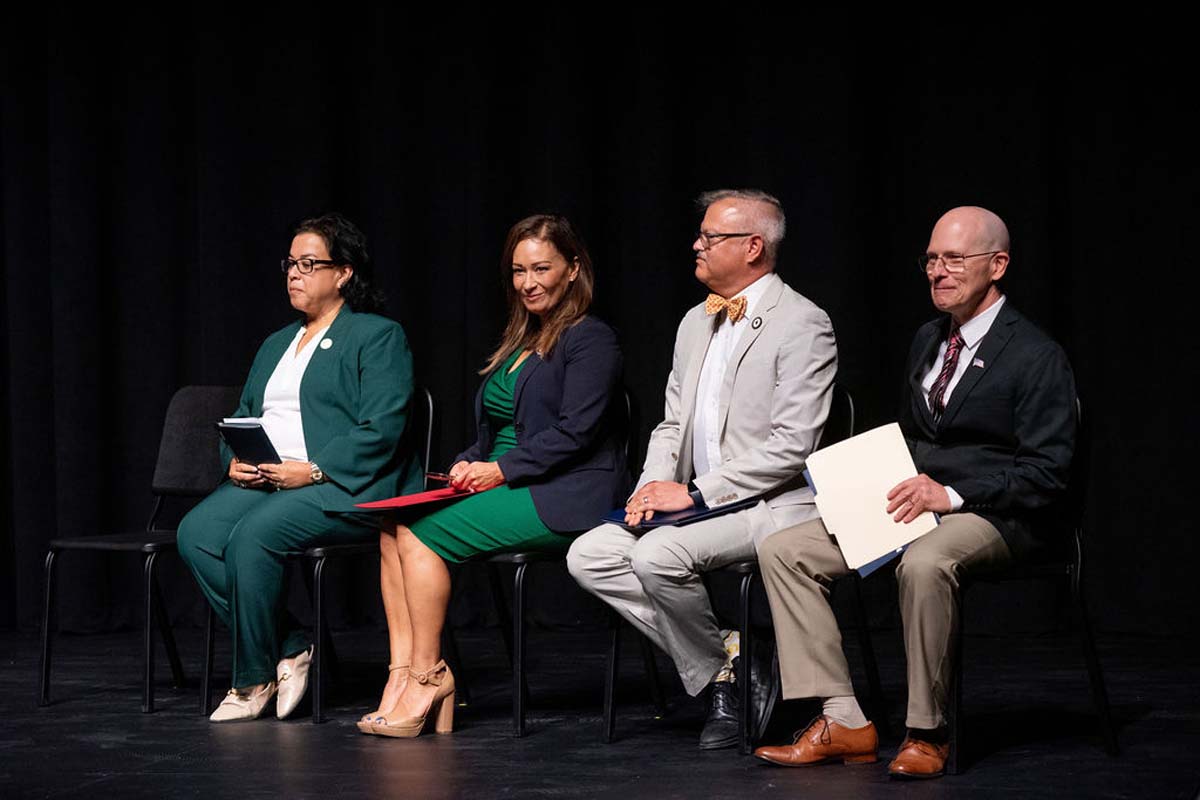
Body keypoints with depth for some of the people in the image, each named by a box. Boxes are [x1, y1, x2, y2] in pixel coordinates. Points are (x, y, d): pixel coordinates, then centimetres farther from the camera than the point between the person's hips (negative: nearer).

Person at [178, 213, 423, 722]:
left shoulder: (379, 337, 2)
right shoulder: (275, 345, 26)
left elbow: (380, 431, -10)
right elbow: (241, 418, 23)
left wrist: (312, 470, -20)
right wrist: (236, 460, 0)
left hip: (343, 487, -7)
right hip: (262, 482, 7)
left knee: (252, 536, -32)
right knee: (196, 534, -22)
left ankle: (255, 678, -15)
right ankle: (289, 651, -13)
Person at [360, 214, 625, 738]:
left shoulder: (590, 340, -5)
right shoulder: (520, 342, 23)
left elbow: (575, 431, -16)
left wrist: (501, 470, -17)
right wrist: (470, 463, 2)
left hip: (562, 497, -9)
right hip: (510, 489, 9)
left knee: (422, 533, -21)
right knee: (393, 530, -13)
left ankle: (428, 675, -14)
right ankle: (403, 674, -21)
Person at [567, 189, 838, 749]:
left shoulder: (802, 325, -10)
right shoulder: (696, 324, 17)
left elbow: (791, 446, -17)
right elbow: (672, 424, 20)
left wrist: (695, 494, -18)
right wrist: (652, 487, -1)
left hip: (770, 505, -9)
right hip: (696, 501, 9)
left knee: (658, 555, -31)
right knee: (588, 556, -9)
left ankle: (720, 666, -5)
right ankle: (718, 670, -4)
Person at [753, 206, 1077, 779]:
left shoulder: (1037, 358, -7)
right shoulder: (927, 341, 17)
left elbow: (1045, 473, -13)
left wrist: (951, 495, -22)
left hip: (992, 516, -8)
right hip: (913, 501, 8)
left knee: (923, 564, -41)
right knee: (783, 550, -10)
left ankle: (927, 733, -25)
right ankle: (842, 722, -13)